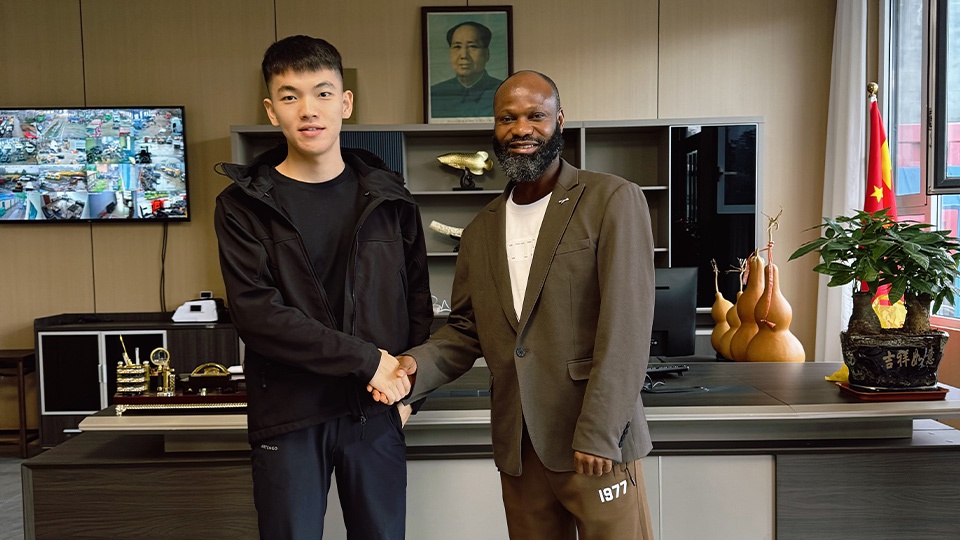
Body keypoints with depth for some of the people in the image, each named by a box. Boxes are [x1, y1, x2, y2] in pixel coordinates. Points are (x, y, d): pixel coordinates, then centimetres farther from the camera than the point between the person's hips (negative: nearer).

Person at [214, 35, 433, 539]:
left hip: (377, 410, 2)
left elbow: (418, 300, 10)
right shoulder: (244, 204, -3)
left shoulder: (388, 197, 5)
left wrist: (407, 378, -3)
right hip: (288, 416, -2)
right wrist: (366, 359, -17)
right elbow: (257, 313, -14)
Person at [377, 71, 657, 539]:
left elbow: (625, 327, -12)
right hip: (518, 449, 5)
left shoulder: (613, 200, -5)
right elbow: (466, 329, 14)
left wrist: (598, 434, -17)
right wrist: (417, 365, -5)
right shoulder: (480, 230, 12)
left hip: (596, 447, -4)